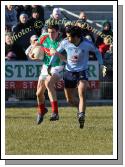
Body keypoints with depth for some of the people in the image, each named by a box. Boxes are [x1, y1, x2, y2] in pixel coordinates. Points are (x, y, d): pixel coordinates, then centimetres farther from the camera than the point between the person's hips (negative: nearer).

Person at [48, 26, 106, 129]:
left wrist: (101, 65, -3)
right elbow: (56, 52, 6)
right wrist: (50, 65, -2)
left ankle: (81, 116, -29)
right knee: (70, 99, 9)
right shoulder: (65, 43, -11)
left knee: (82, 94, -24)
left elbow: (97, 52, 4)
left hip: (82, 72, -3)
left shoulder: (87, 44, -17)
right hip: (69, 72, 3)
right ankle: (80, 108, 37)